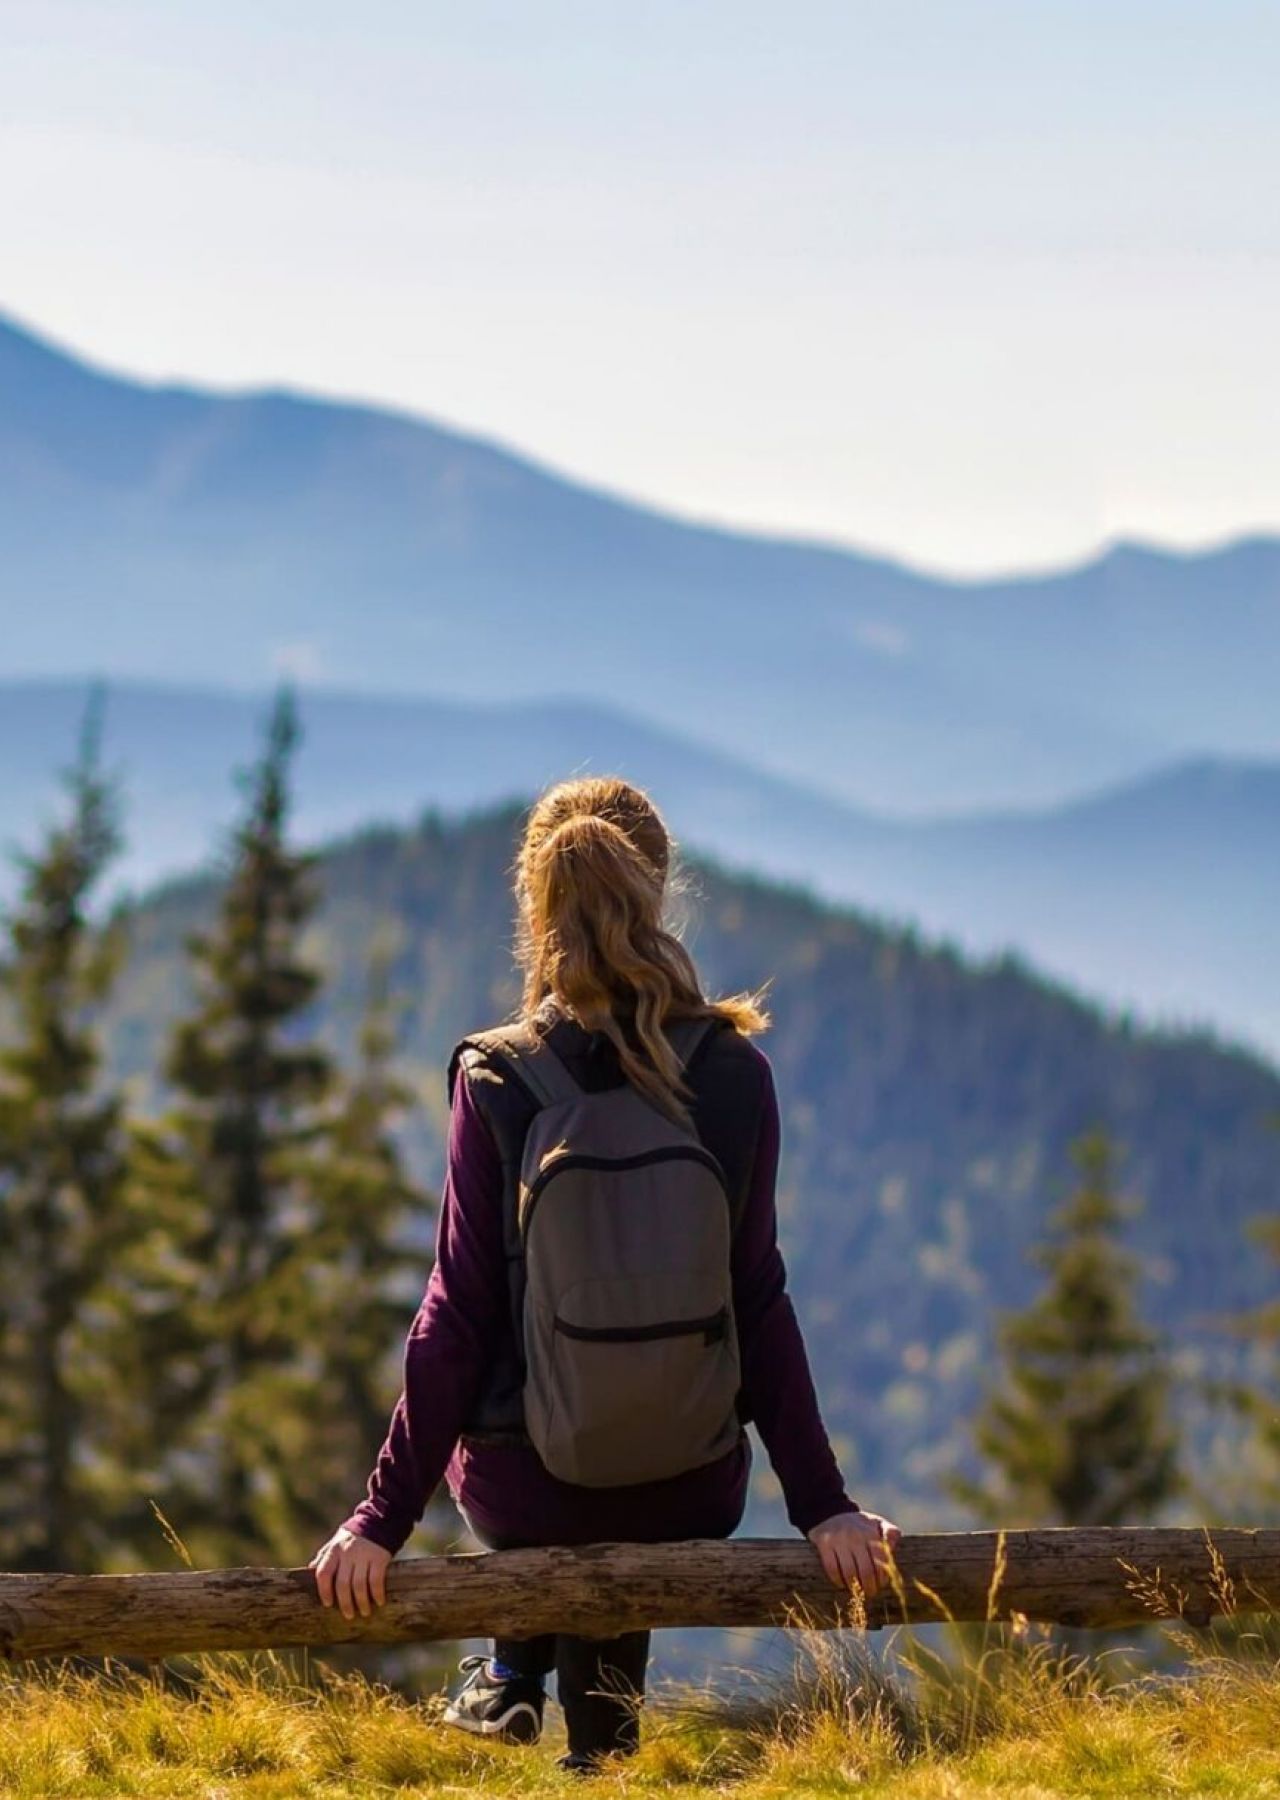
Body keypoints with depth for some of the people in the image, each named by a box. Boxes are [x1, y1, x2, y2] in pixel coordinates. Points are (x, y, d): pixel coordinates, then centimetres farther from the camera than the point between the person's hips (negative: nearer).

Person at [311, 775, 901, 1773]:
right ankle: (604, 1682, 28)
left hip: (523, 1491, -1)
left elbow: (458, 1316, -13)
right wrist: (823, 1504, -2)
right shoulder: (735, 1074, -11)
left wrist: (383, 1519, -8)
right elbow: (760, 1303, -9)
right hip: (690, 1496, 1)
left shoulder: (496, 1083, -14)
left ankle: (517, 1670, 35)